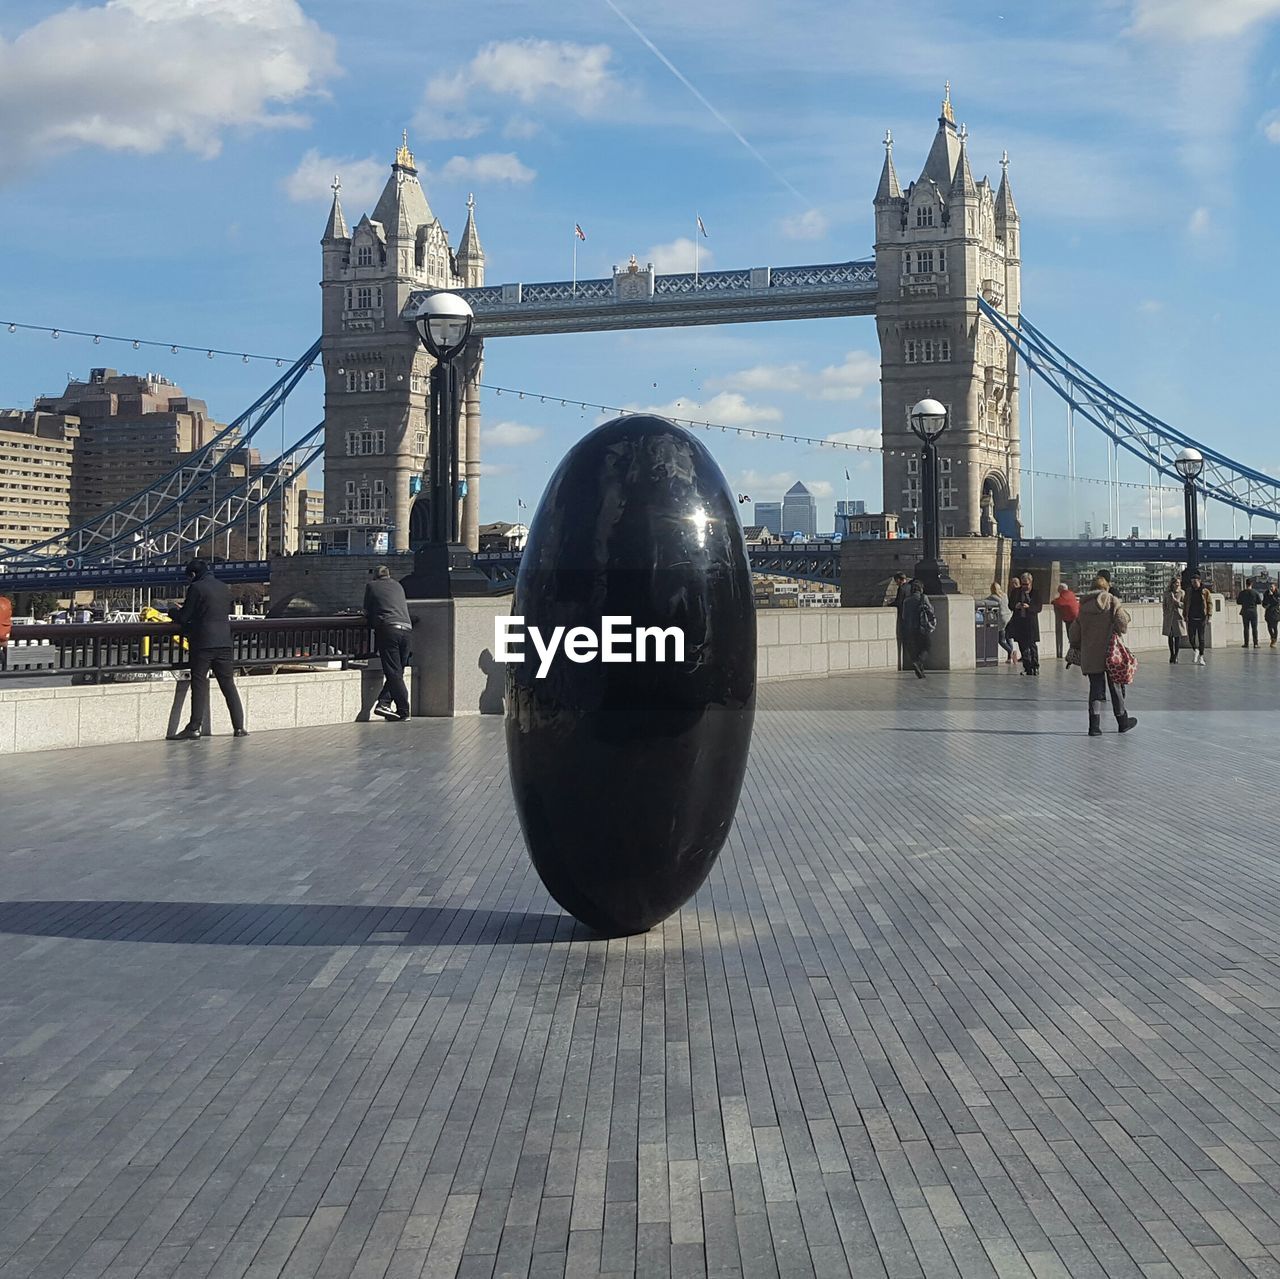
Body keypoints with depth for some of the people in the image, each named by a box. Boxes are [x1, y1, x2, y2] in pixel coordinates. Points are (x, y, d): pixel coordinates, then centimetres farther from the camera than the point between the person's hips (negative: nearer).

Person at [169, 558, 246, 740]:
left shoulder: (196, 588, -8)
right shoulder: (224, 588, 12)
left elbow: (184, 617, -8)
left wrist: (172, 611, 16)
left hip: (203, 643, -6)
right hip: (224, 642, 6)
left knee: (199, 684, -1)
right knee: (228, 684, 10)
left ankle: (195, 728, -3)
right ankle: (239, 726, 8)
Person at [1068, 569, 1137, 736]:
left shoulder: (1083, 606, 6)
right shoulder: (1111, 601, -5)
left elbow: (1074, 633, 8)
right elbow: (1122, 623, -14)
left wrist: (1080, 647, 22)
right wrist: (1117, 631, 7)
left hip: (1089, 655, 3)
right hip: (1110, 652, -3)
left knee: (1096, 688, 7)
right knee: (1116, 687, 11)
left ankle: (1094, 725, -3)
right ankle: (1123, 721, 24)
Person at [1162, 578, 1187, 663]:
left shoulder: (1182, 593, 2)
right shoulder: (1167, 593, 8)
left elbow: (1184, 605, 1)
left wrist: (1177, 602, -14)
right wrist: (1165, 613, 5)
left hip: (1178, 616, -2)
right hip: (1169, 617, 2)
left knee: (1178, 635, -3)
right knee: (1170, 636, 4)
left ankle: (1176, 655, 4)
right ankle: (1171, 654, 15)